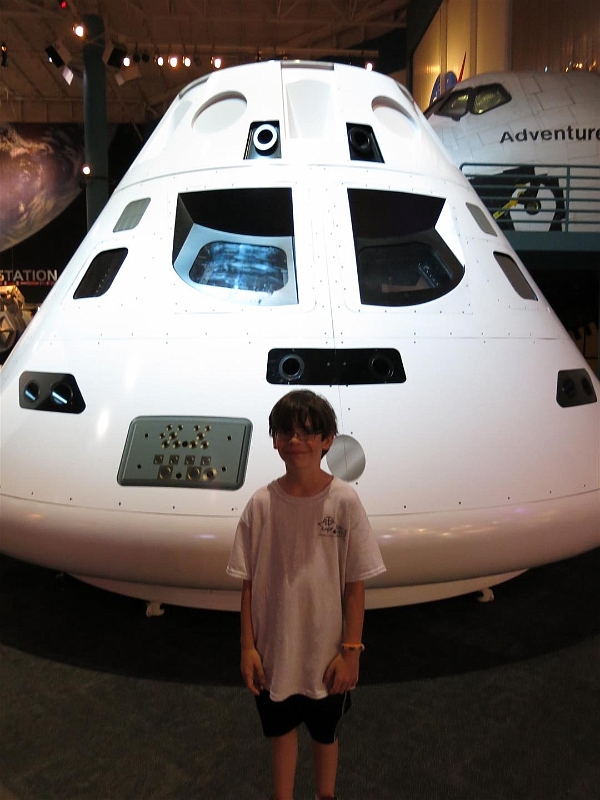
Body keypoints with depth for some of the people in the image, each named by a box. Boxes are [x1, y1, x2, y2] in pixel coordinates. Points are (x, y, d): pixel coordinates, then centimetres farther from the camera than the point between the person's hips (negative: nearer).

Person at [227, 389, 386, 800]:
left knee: (325, 734, 23)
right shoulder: (262, 503, -10)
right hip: (275, 650, 1)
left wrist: (351, 650, -9)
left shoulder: (344, 500, -15)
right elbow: (249, 582, -3)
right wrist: (248, 646, -2)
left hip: (327, 653, -1)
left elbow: (356, 585, -10)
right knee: (281, 729, 23)